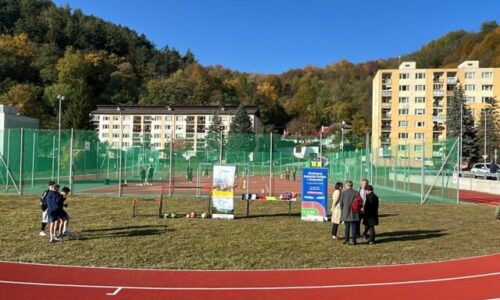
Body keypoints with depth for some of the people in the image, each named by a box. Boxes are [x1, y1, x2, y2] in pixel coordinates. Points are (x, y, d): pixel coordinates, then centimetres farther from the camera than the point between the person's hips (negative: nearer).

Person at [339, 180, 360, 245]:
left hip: (346, 213, 0)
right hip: (354, 213, 0)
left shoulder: (343, 193, -7)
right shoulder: (356, 193, -4)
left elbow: (341, 203, -3)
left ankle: (346, 240, 12)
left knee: (347, 227, 10)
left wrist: (342, 210, 14)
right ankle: (354, 240, 9)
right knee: (354, 227, 8)